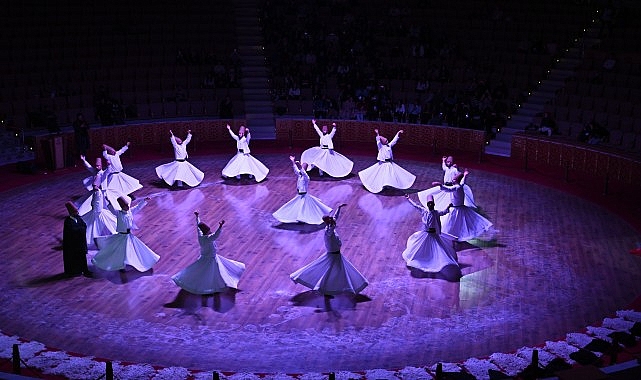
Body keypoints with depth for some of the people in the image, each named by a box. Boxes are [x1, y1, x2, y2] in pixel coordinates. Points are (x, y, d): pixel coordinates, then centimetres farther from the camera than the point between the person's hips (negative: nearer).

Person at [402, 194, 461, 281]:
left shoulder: (436, 213, -10)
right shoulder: (424, 211, -2)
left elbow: (443, 212, -27)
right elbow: (415, 205, 8)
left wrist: (448, 207, -46)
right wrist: (408, 198, 16)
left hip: (434, 235, -3)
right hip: (425, 234, 3)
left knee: (439, 251, -4)